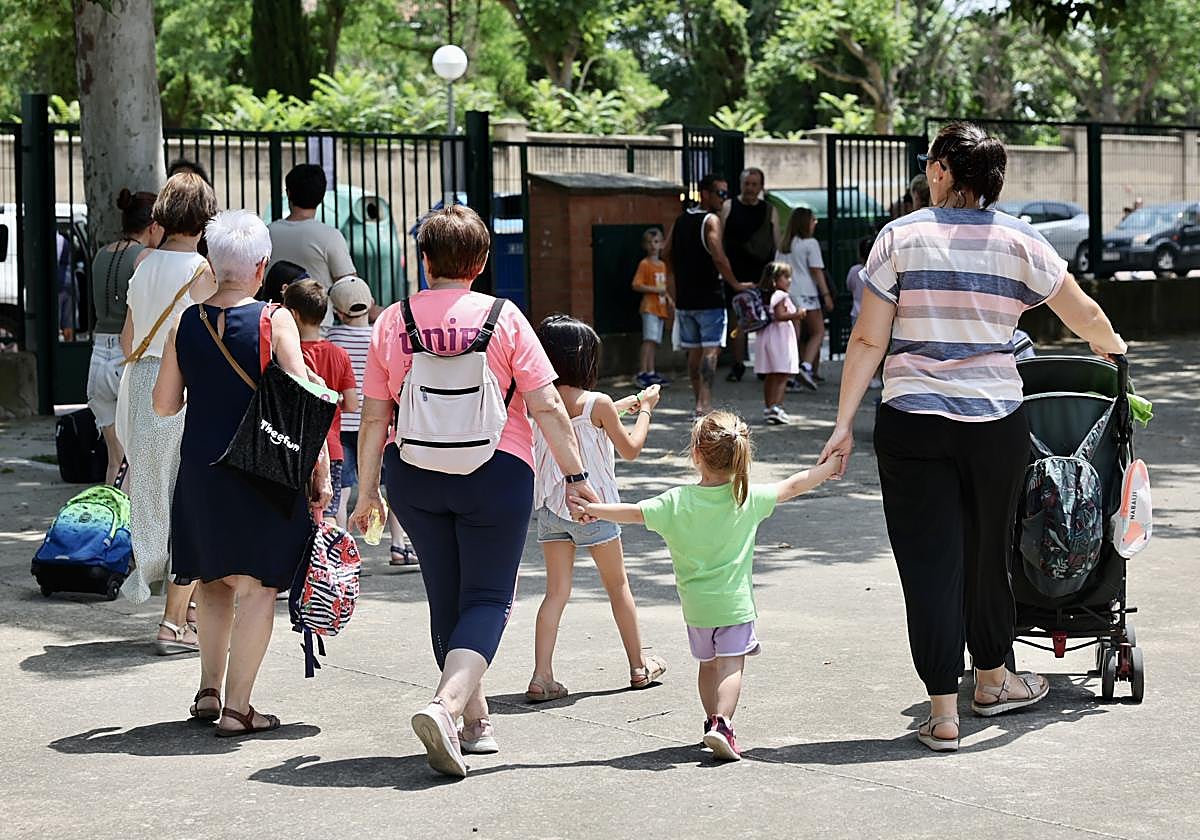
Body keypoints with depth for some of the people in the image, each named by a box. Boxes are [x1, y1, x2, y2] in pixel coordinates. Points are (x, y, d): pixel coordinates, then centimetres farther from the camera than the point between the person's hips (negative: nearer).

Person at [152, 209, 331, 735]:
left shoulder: (186, 322, 2)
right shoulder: (274, 321, -9)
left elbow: (164, 404, 8)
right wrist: (321, 475, -6)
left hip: (200, 467, 4)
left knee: (214, 577, 21)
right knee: (257, 584, 2)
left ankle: (209, 690, 22)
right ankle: (237, 707, -1)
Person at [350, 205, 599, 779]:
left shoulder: (392, 322, 0)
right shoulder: (503, 319, -6)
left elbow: (374, 418, 2)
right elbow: (547, 407, -8)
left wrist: (366, 493, 10)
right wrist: (575, 476, -1)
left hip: (414, 476, 3)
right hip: (494, 473, -3)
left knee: (446, 598, 16)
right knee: (487, 600, 2)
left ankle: (473, 720, 24)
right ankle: (446, 704, -21)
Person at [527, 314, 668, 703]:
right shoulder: (597, 403, -16)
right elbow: (631, 448, -3)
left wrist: (626, 404, 27)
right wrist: (645, 409, 10)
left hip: (550, 507, 4)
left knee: (556, 591, 6)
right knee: (618, 586, 13)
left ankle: (542, 677, -5)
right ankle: (639, 667, 26)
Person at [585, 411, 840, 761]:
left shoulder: (676, 502, -11)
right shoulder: (748, 498, -8)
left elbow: (633, 512, -9)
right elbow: (793, 486, 2)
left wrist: (592, 509, 3)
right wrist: (830, 466, 16)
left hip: (695, 604, 2)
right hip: (735, 601, -2)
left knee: (708, 665, 19)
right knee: (731, 666, -3)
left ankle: (713, 721, 24)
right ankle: (721, 722, -21)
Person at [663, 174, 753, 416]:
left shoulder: (681, 220, 12)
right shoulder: (711, 220, -11)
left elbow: (667, 255, 17)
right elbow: (718, 257, -20)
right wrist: (735, 284, -11)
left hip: (685, 296, 7)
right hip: (709, 296, -7)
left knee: (694, 350, 13)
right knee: (711, 349, -8)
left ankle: (700, 400, 18)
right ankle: (705, 402, -17)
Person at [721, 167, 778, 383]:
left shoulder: (769, 210, 9)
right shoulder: (728, 207, 3)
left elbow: (777, 243, 12)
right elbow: (718, 240, 3)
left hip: (762, 272, 1)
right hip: (736, 273, -1)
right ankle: (738, 364, 7)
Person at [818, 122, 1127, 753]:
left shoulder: (900, 237, -3)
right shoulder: (1019, 242, 1)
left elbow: (868, 339, -5)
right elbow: (1085, 315, 8)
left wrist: (845, 423, 0)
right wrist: (1112, 347, 31)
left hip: (911, 425, -1)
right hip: (996, 423, 2)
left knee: (929, 561, 2)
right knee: (987, 552, 19)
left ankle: (943, 712, 1)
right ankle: (992, 680, 36)